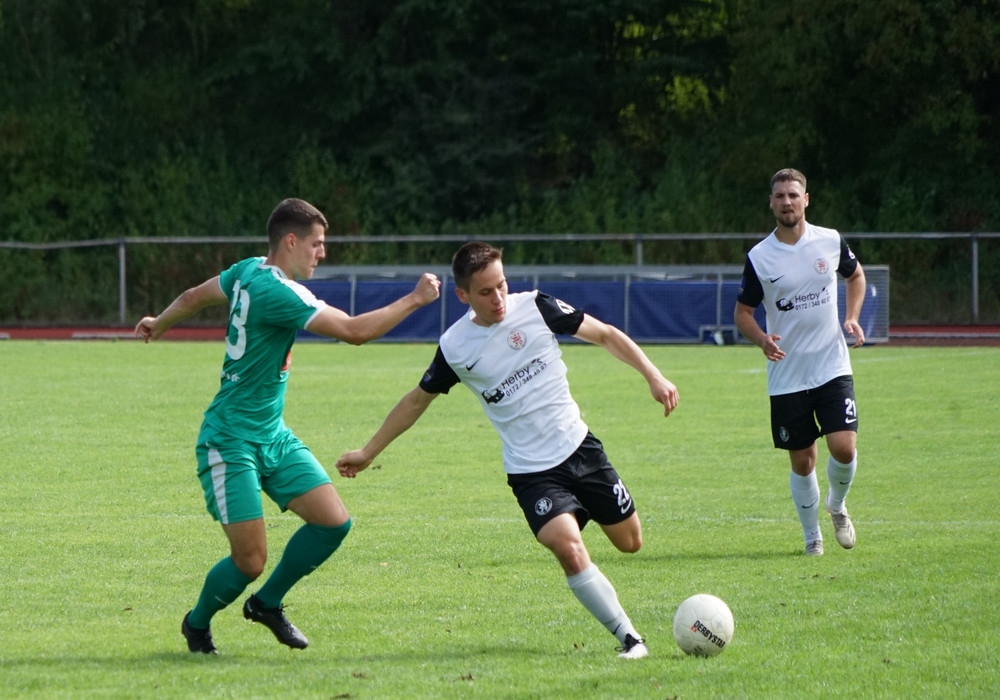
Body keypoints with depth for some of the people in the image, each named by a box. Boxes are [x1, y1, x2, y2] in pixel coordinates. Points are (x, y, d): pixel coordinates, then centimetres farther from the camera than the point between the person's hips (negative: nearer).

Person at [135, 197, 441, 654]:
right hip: (230, 442, -10)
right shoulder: (275, 291, -23)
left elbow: (194, 296, 22)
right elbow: (355, 331, -26)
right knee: (250, 560, -9)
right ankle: (197, 623, 20)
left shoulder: (249, 271, 5)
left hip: (272, 436, 10)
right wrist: (415, 300, -17)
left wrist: (159, 324, 42)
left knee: (333, 522, -2)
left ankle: (267, 604, 18)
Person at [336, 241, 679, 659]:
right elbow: (418, 400, 10)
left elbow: (605, 335, 2)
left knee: (630, 543, 10)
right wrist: (368, 452, 14)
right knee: (568, 548, -25)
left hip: (579, 447, 2)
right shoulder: (454, 347, -6)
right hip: (530, 470, -2)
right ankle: (628, 638, -14)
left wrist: (653, 376, -8)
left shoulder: (534, 308, -8)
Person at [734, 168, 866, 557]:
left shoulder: (831, 241, -1)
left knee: (844, 447, -13)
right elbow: (742, 313, 3)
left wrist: (852, 318, 2)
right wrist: (761, 339, -18)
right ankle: (811, 535, 23)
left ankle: (837, 505, 18)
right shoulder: (759, 257, -5)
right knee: (801, 461, 4)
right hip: (786, 375, 0)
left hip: (832, 367, 0)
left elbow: (856, 276, 18)